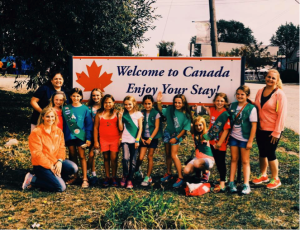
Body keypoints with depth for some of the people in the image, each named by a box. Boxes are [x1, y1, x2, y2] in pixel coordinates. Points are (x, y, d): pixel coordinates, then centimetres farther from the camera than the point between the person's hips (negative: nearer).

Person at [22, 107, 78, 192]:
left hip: (56, 162, 6)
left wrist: (59, 161, -14)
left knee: (73, 168, -22)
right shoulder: (36, 133, -9)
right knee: (61, 187, -20)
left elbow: (62, 148, 5)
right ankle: (32, 179, -3)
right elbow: (37, 153, -13)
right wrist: (50, 166, -17)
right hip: (41, 165, -6)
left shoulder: (58, 131, 9)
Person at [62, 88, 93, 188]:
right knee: (72, 155, 11)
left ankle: (85, 179, 1)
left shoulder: (85, 109, -2)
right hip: (69, 135, 3)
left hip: (80, 135, -3)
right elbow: (63, 124, 6)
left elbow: (89, 124, -1)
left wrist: (88, 138, -7)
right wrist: (62, 137, 2)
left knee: (82, 156, -2)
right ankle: (75, 176, 22)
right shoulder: (65, 108, 3)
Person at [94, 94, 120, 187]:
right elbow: (95, 128, 5)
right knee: (106, 158, 9)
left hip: (115, 139, -1)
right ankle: (107, 177, 17)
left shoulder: (116, 113, 1)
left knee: (114, 158, -3)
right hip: (103, 139, 2)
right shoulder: (99, 114, 4)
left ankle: (114, 178, 9)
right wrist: (95, 141, 2)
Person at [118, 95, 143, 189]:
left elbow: (140, 128, 1)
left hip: (134, 141, -1)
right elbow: (121, 128, 5)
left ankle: (130, 180, 12)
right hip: (125, 140, 1)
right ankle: (125, 176, 4)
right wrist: (120, 118, -6)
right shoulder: (124, 114, 8)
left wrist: (137, 140, -7)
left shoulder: (138, 114, 3)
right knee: (126, 158, -17)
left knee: (133, 161, 1)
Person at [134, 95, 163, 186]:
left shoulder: (156, 113, -4)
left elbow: (157, 127, -6)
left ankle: (148, 177, 15)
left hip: (153, 138, -2)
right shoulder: (141, 113, 2)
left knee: (150, 157, 5)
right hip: (144, 138, 2)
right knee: (140, 158, -6)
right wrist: (141, 138, -7)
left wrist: (150, 138, -12)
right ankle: (137, 170, 24)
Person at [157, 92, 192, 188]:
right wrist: (159, 102, -15)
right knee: (168, 154, 14)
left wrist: (176, 138, -13)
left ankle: (180, 178, -7)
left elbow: (185, 129, -13)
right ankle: (168, 173, 30)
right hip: (167, 133, 5)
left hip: (176, 136, -5)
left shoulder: (186, 115, -17)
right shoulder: (170, 109, -9)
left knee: (173, 155, -13)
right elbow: (161, 110, 4)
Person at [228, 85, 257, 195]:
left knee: (245, 161, 3)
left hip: (245, 138, -4)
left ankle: (246, 185, 7)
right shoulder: (232, 105, 3)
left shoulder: (251, 108, -11)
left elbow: (254, 125, -12)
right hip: (233, 136, 4)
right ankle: (231, 182, 14)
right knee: (234, 159, 9)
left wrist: (250, 141, -14)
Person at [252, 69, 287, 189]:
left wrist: (276, 132, -15)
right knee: (262, 153, 15)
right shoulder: (260, 92, 5)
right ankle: (263, 175, 32)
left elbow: (281, 114, -13)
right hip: (260, 129, 5)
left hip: (272, 131, -5)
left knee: (270, 153, 1)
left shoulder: (279, 94, -11)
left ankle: (275, 179, 18)